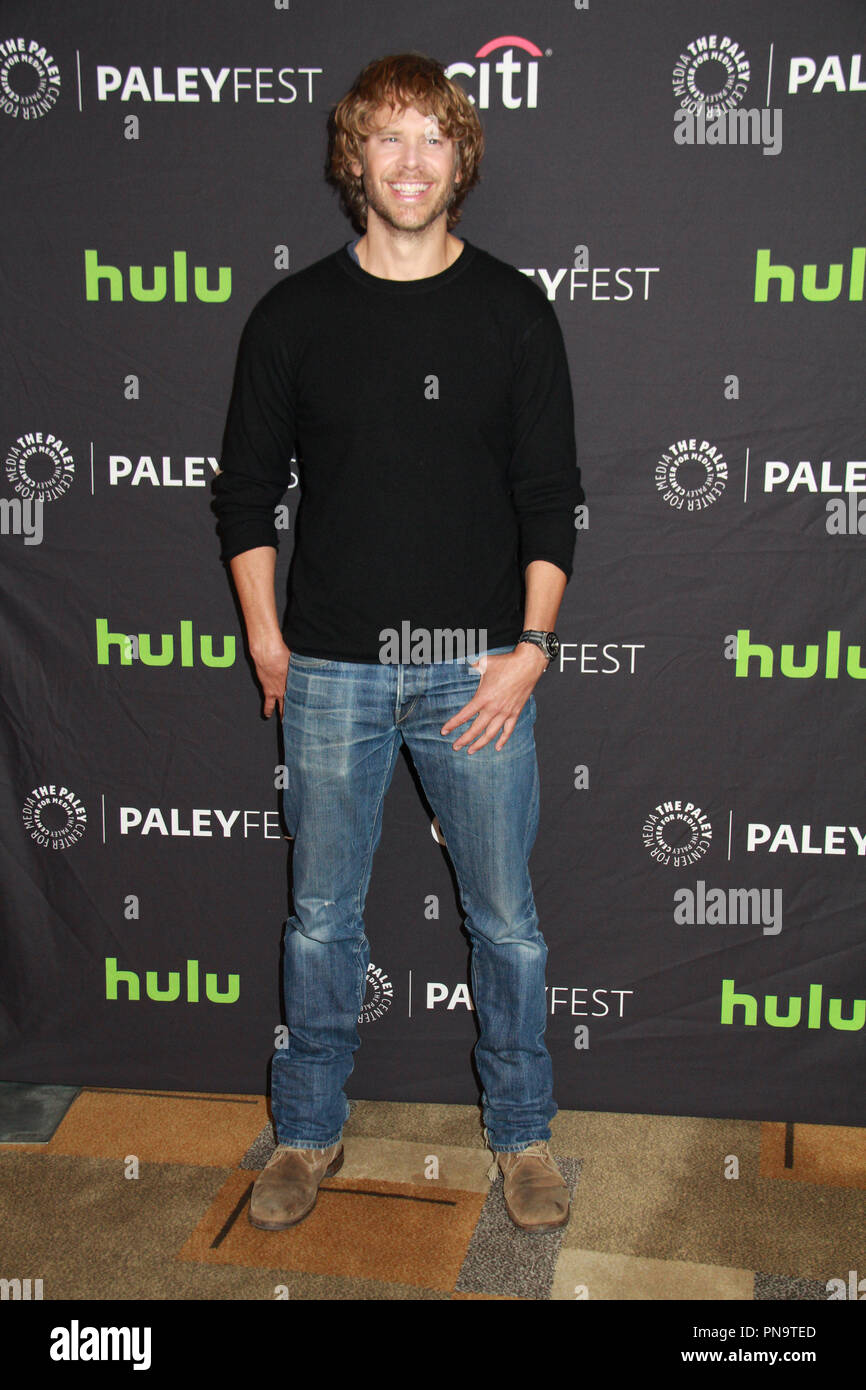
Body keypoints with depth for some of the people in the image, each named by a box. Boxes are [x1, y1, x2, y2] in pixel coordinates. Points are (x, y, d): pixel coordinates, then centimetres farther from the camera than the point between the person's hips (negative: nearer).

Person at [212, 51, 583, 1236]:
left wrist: (531, 647, -7)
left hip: (477, 667, 0)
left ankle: (522, 1133, 29)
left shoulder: (513, 311, 1)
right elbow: (247, 491, 8)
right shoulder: (294, 316, 3)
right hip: (332, 670, 1)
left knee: (506, 918, 9)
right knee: (322, 918, 11)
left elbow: (551, 497, 1)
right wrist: (265, 638, 3)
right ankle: (309, 1133, 30)